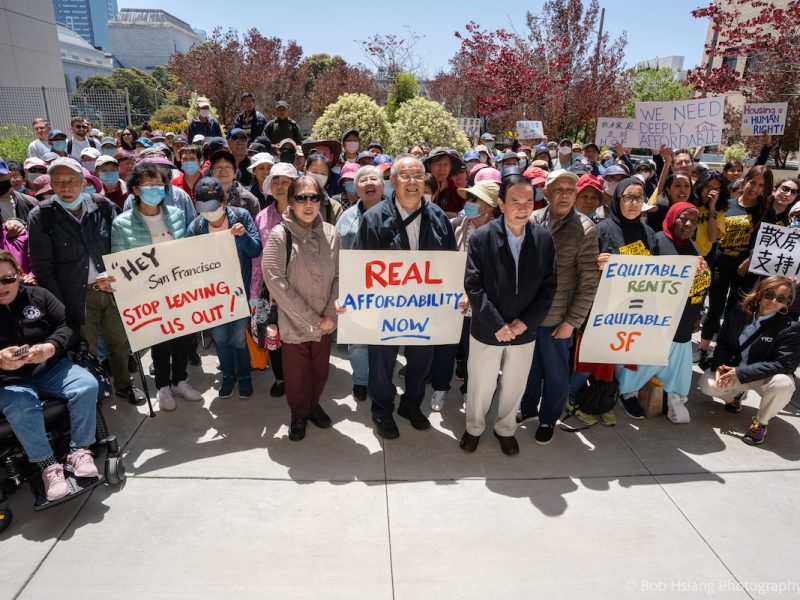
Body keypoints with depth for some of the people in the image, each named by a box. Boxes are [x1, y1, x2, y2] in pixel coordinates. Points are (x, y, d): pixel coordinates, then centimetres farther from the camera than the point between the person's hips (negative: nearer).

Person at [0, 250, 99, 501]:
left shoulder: (38, 295, 3)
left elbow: (67, 325, -1)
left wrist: (50, 347, -22)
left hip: (51, 368, 2)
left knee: (87, 385, -24)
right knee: (21, 409, -33)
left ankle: (79, 451, -10)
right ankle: (48, 466, -15)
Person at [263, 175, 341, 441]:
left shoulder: (330, 233, -3)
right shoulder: (280, 235, -13)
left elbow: (339, 275, 1)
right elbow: (275, 280, -17)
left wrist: (331, 313, -8)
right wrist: (309, 317, -16)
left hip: (324, 322, 3)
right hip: (294, 323, -3)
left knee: (320, 369, 17)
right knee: (296, 373, 12)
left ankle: (313, 405, 44)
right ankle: (299, 413, 37)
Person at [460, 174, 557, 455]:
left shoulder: (544, 238, -5)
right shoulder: (481, 237, -13)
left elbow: (548, 286, -2)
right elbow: (473, 285, -15)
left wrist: (527, 321, -12)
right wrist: (497, 324, -19)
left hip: (524, 331, 2)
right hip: (487, 331, -2)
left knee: (514, 387, 19)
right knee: (480, 386, 15)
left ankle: (505, 429, 44)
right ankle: (474, 428, 41)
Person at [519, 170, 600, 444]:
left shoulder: (585, 229, -11)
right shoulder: (532, 220, -3)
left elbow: (589, 281, -10)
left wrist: (572, 321, -12)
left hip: (556, 318, -3)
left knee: (555, 373, 14)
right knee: (528, 366, 21)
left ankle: (548, 419, 36)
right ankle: (527, 407, 44)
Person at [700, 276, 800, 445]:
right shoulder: (739, 312, -7)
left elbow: (783, 364, -23)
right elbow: (723, 342, 0)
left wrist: (741, 373, -30)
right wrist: (719, 366, -20)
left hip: (766, 376, -2)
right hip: (735, 369, 3)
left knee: (783, 383, -36)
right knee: (706, 383, -22)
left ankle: (761, 422, -7)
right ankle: (735, 395, 15)